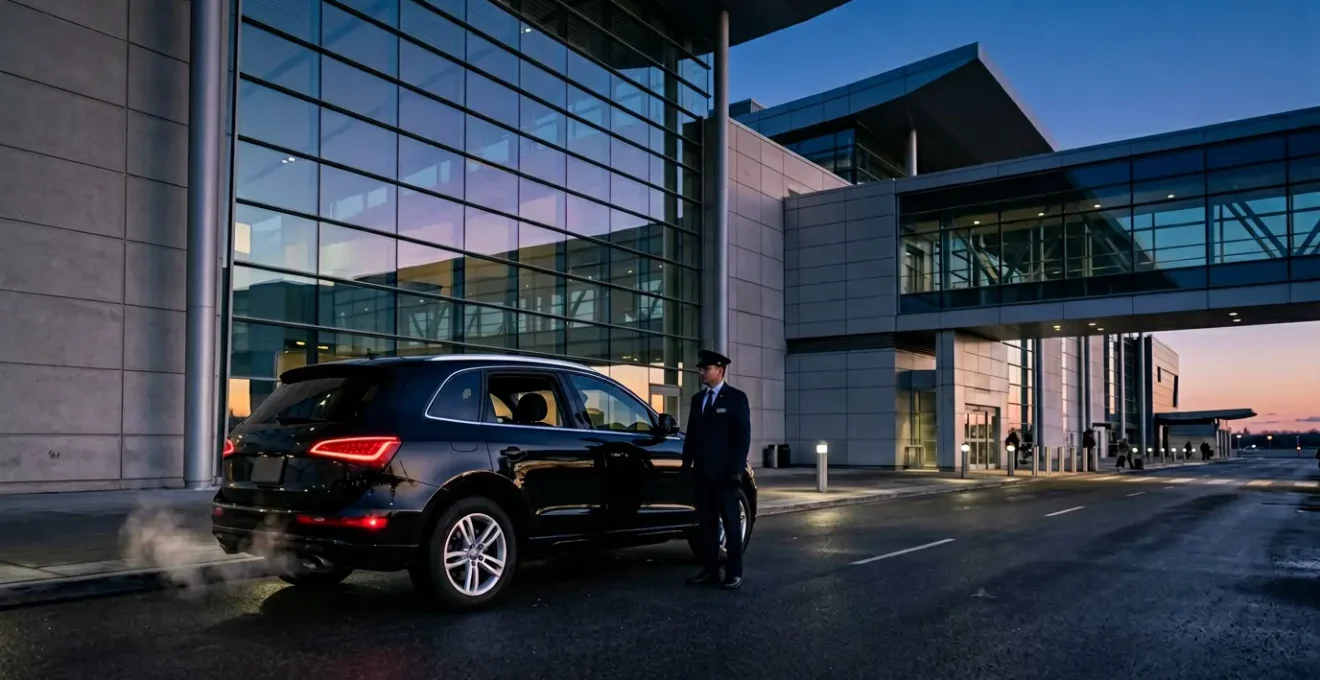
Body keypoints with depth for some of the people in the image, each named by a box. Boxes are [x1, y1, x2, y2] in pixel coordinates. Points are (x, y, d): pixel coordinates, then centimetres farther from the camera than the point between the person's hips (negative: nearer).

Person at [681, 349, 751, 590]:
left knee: (731, 523, 2)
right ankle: (710, 570, 13)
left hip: (724, 473, -5)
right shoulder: (697, 398, 14)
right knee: (706, 523, 7)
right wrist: (687, 463, 6)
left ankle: (734, 572, 7)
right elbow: (691, 434, 15)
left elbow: (743, 435, -7)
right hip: (702, 472, 6)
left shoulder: (736, 397, -2)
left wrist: (737, 469, -14)